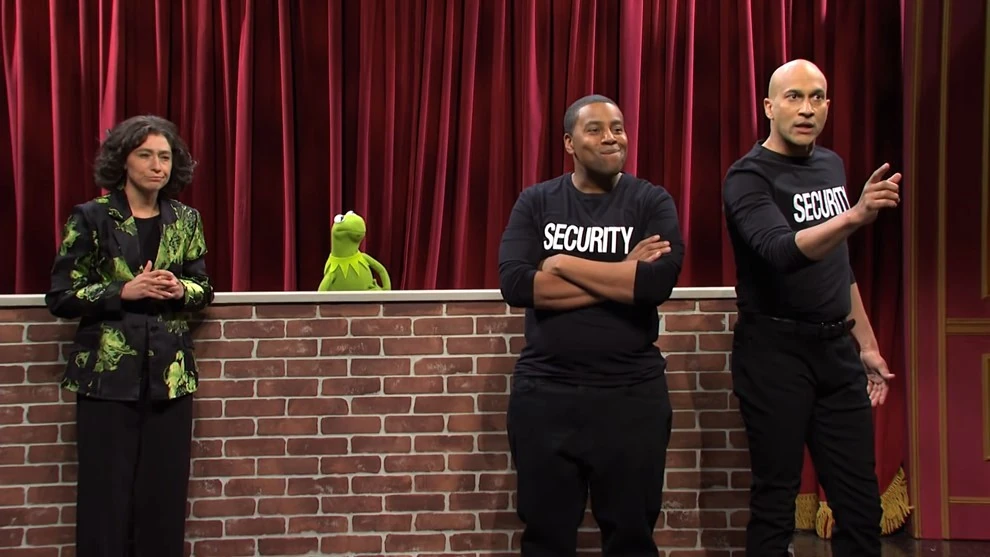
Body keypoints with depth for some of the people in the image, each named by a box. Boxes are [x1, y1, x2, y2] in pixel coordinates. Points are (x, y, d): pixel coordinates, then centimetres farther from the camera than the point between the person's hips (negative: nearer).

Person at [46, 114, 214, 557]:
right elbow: (60, 297, -3)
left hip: (170, 375, 3)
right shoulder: (91, 218, -2)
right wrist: (124, 291, -15)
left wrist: (180, 289, -7)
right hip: (108, 374, -3)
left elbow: (204, 290, 15)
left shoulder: (185, 220, 9)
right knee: (106, 497, -1)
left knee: (165, 496, 4)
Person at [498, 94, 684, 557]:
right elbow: (514, 284, -13)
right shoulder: (535, 202, 4)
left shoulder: (651, 202, 0)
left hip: (632, 393, -1)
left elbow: (658, 282, -17)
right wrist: (621, 276, -15)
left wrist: (563, 264, -12)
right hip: (544, 392, 1)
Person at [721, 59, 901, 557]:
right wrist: (855, 216, -43)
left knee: (861, 505, 5)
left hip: (837, 349, 6)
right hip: (774, 350, -6)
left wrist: (866, 344, 20)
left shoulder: (831, 166, 12)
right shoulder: (749, 177, -10)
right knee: (776, 502, -1)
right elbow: (784, 252, -29)